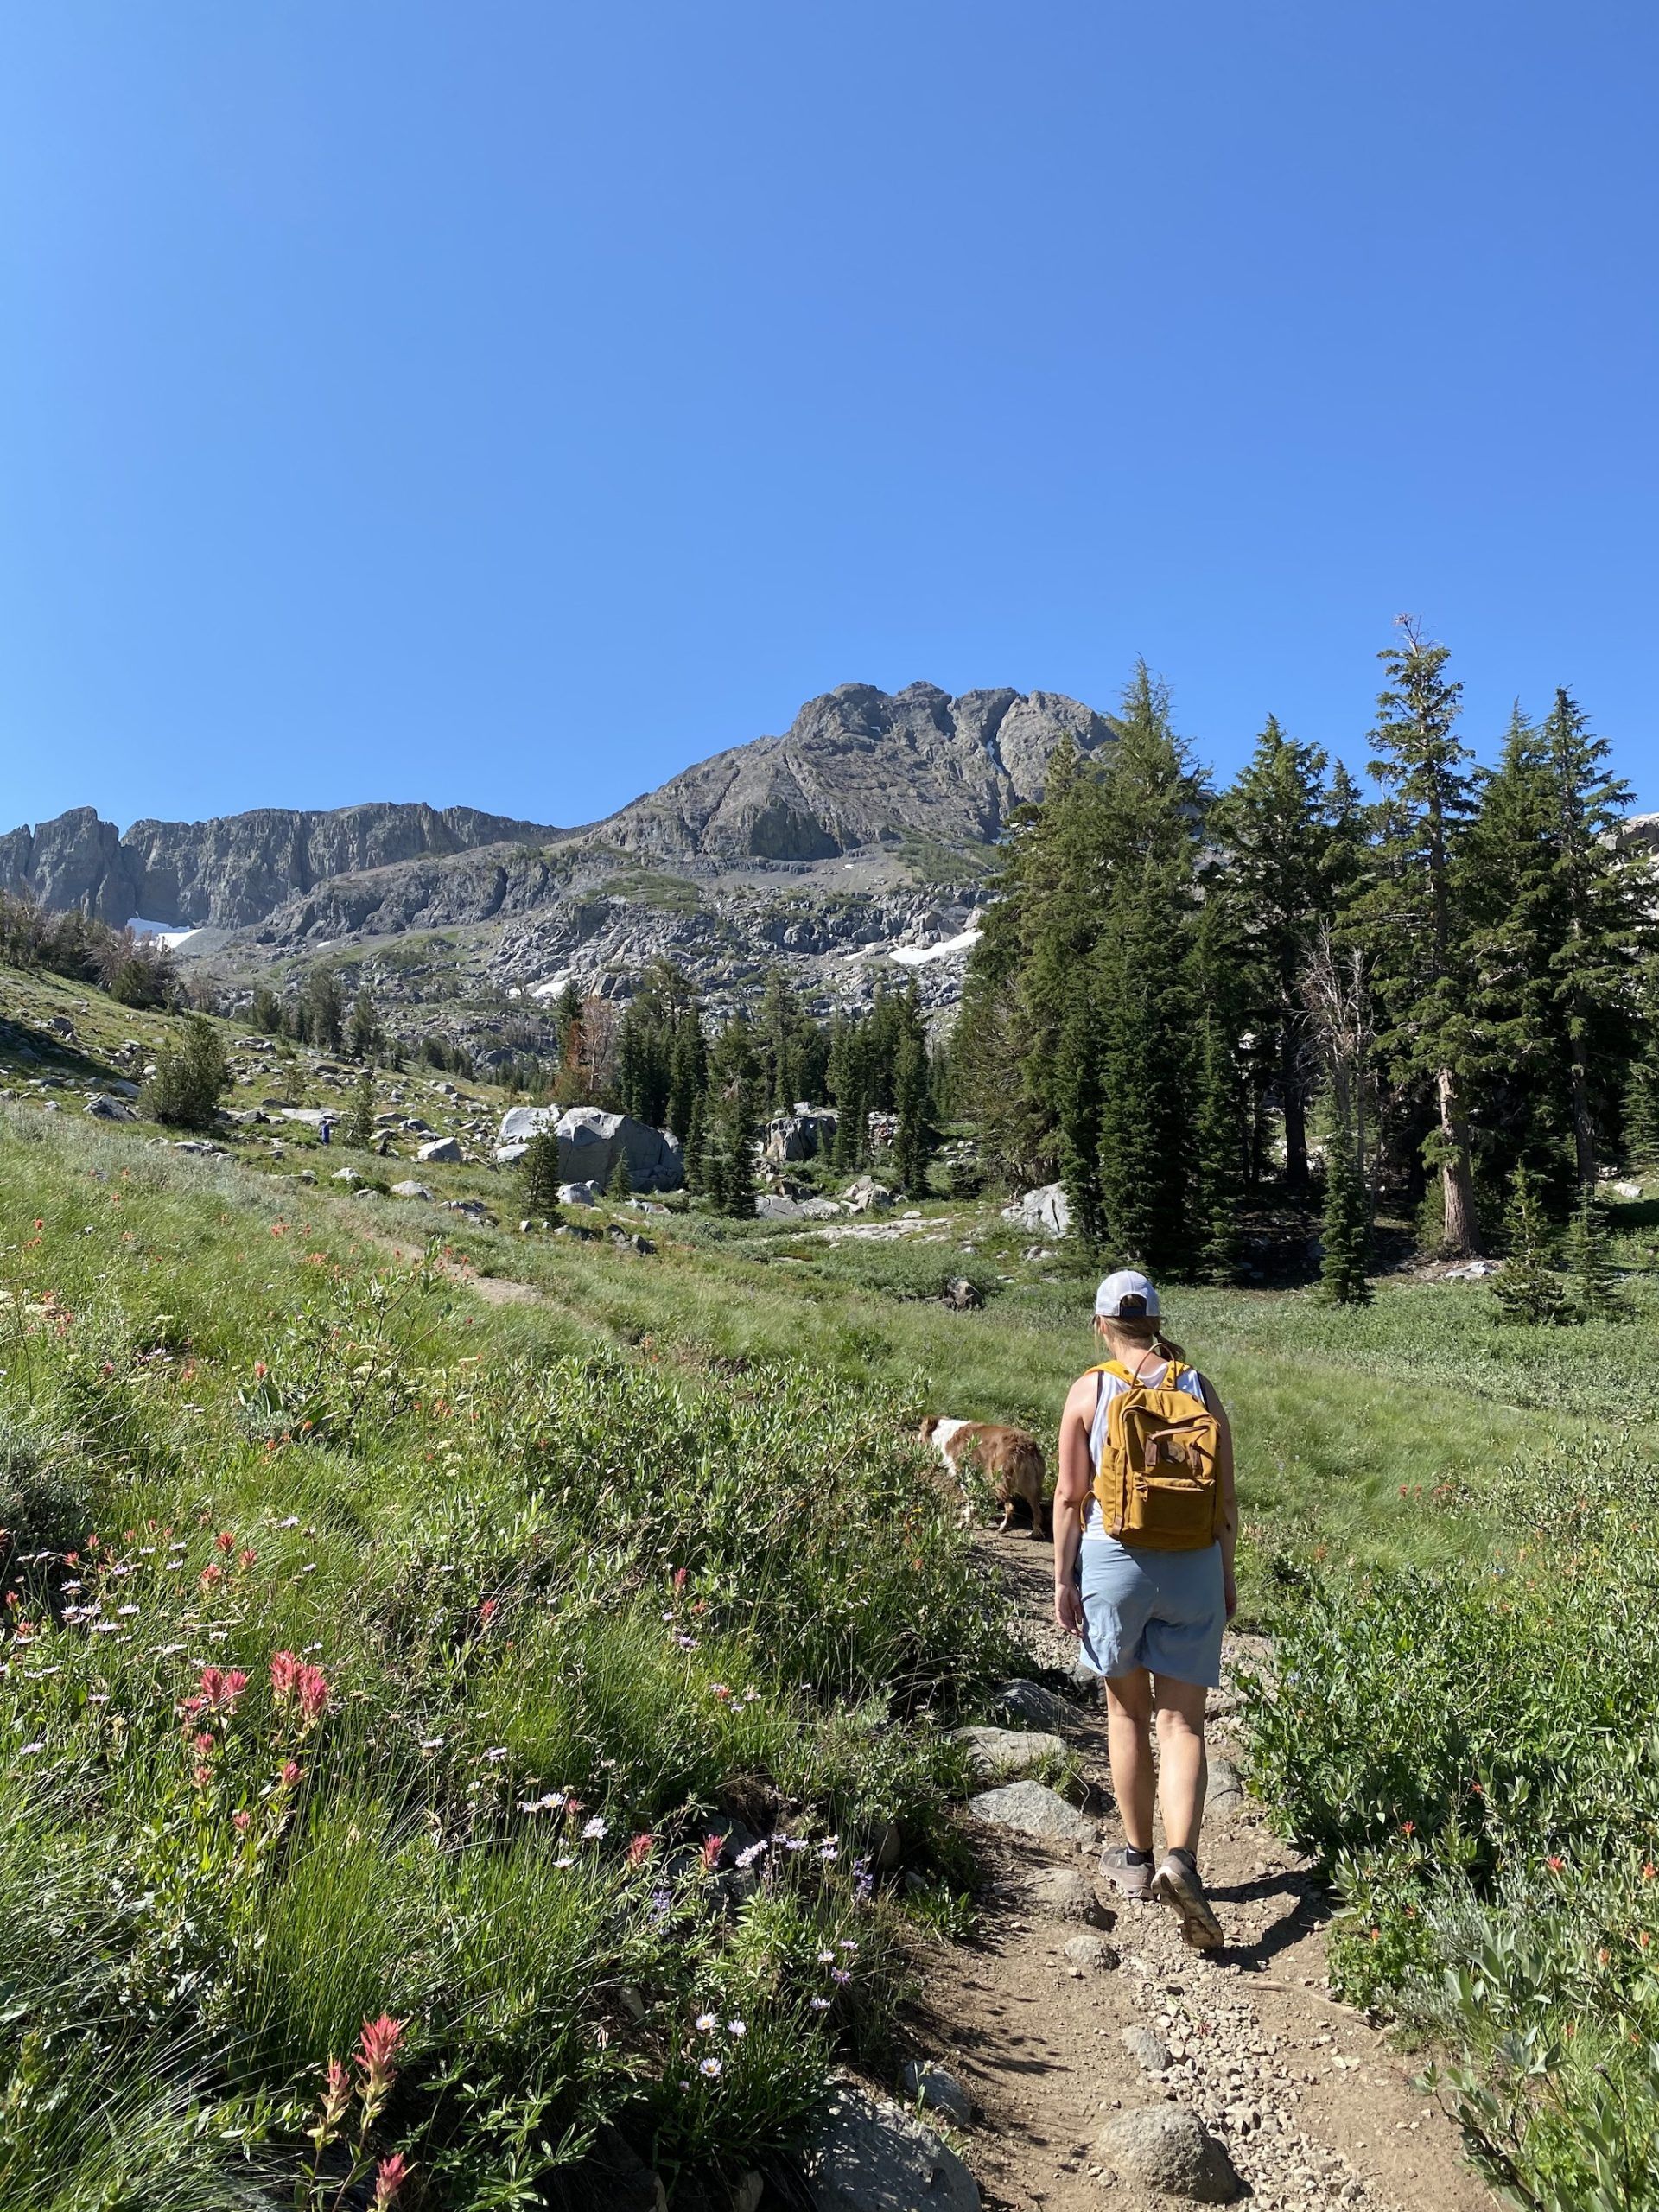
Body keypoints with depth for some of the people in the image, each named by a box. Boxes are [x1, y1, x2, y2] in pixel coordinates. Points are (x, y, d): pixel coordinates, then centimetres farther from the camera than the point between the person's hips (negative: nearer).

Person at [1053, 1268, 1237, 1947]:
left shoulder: (1089, 1390, -5)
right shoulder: (1199, 1388, 2)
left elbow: (1070, 1495, -6)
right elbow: (1227, 1496, 5)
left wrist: (1062, 1580, 1)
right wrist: (1226, 1575, 16)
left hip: (1113, 1561, -1)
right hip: (1192, 1567, 1)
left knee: (1127, 1712, 17)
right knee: (1182, 1723, 7)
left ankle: (1136, 1857, 29)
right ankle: (1181, 1860, -10)